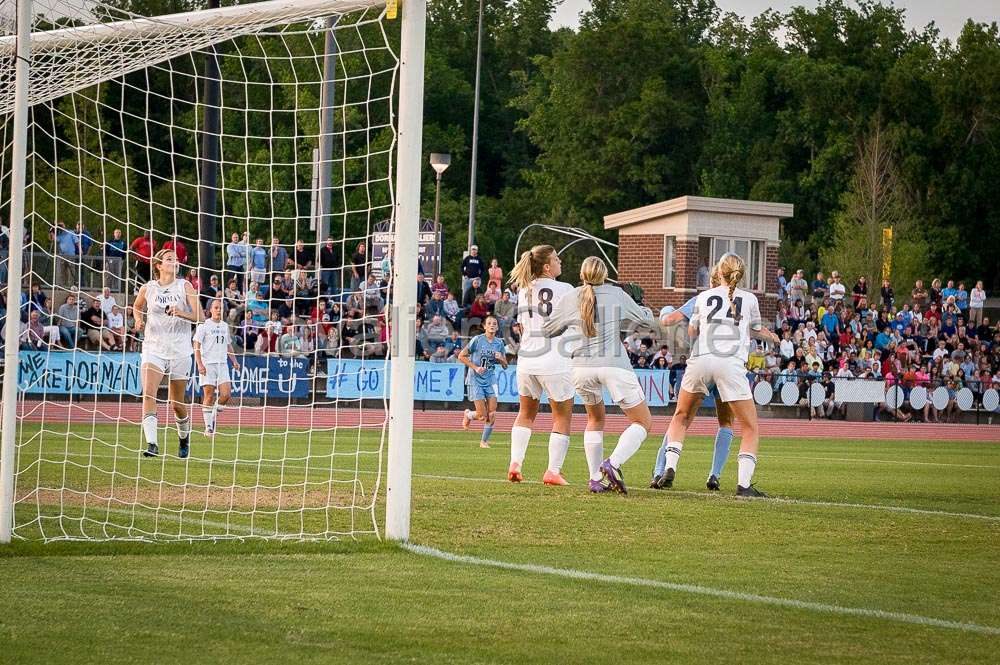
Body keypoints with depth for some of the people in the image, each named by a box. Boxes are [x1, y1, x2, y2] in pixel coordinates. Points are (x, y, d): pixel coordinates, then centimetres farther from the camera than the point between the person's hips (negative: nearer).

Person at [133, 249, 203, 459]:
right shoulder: (147, 288, 3)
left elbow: (200, 317, -5)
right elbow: (137, 306, 24)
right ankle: (151, 444, -29)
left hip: (179, 352, 0)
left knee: (177, 404, 8)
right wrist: (139, 320, 3)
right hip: (153, 349, 0)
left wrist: (181, 313, -23)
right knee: (148, 394, -22)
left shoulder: (185, 287, 0)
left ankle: (184, 437, 37)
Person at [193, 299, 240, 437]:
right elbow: (197, 346, -5)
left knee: (226, 394, -8)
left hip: (222, 364, 5)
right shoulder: (203, 326, -2)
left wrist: (234, 361, 15)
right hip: (207, 364, -5)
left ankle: (214, 418, 13)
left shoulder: (225, 326, 16)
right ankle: (208, 427, 1)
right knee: (209, 397, -5)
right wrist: (199, 364, -15)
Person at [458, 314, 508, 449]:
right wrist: (475, 367, -15)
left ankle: (484, 441, 12)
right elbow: (461, 356, -6)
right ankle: (468, 415, 27)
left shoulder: (499, 343, 4)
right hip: (476, 380, -4)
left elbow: (505, 366, 12)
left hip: (490, 380, 4)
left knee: (492, 414, -6)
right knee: (482, 416, -7)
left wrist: (501, 358, -10)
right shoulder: (477, 340, -10)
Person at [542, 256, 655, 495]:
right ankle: (613, 464, -14)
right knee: (643, 422, 8)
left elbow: (547, 330, 18)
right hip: (615, 365, -3)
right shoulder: (617, 294, 7)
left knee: (595, 419, 26)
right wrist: (646, 310, 40)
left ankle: (596, 479, 14)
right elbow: (645, 318, 18)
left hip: (582, 367, 3)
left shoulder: (570, 298, 10)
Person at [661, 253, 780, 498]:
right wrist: (768, 335, 54)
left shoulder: (703, 297, 17)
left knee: (681, 417, 23)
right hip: (731, 364, -2)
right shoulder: (749, 299, 15)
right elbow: (756, 330, 30)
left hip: (700, 360, 2)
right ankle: (744, 483, -6)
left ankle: (669, 469, 9)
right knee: (750, 428, 8)